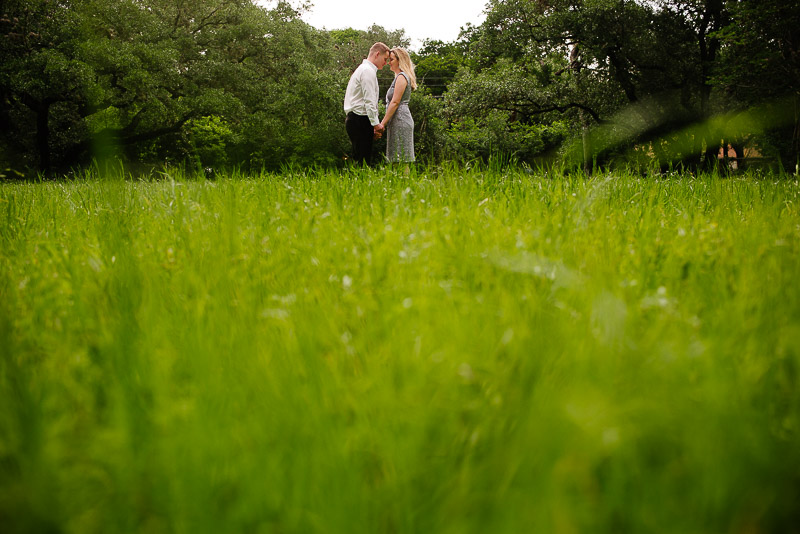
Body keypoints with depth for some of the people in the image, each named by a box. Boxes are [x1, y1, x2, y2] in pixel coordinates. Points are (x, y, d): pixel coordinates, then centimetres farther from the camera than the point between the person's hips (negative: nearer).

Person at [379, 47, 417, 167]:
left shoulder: (401, 77, -9)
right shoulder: (400, 76, 22)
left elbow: (395, 102, -15)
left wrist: (383, 123, -15)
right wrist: (385, 122, 21)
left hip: (400, 120, -10)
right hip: (399, 121, 10)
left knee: (401, 160, -12)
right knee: (397, 161, 7)